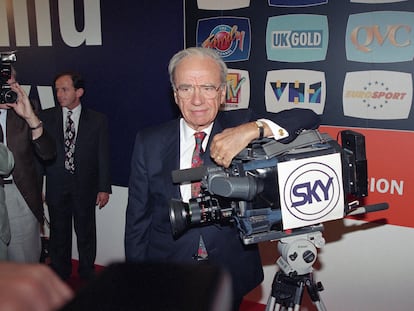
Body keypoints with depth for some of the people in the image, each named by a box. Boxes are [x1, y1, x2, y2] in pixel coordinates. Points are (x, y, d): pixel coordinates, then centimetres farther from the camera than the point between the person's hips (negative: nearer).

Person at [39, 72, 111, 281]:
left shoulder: (98, 120, -1)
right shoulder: (46, 117, 2)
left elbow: (103, 156, -1)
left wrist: (104, 187, -3)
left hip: (85, 187, -1)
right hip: (56, 187, 1)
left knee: (86, 233, 9)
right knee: (59, 233, 13)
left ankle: (87, 274, 27)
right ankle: (60, 274, 31)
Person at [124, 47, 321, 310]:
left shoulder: (241, 125, -6)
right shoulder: (149, 142, -4)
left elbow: (309, 120, -17)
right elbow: (138, 217, -1)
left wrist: (255, 129, -33)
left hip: (231, 274, 0)